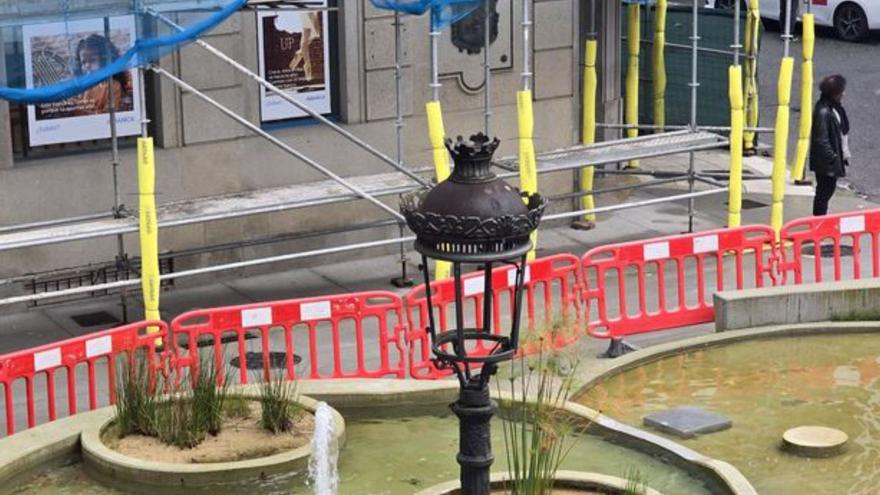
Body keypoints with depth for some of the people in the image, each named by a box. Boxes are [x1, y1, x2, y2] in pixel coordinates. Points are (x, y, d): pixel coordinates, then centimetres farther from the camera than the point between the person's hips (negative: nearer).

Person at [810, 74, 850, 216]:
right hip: (825, 162, -10)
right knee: (824, 192, 0)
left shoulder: (835, 107, 7)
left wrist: (844, 154, 12)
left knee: (829, 189, 19)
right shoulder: (823, 112, -23)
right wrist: (833, 158, -19)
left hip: (835, 159, 10)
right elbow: (821, 140, -23)